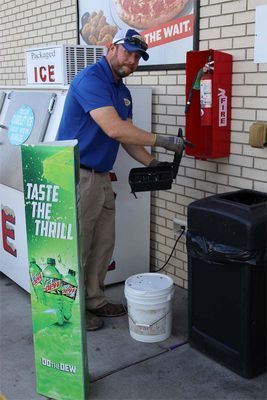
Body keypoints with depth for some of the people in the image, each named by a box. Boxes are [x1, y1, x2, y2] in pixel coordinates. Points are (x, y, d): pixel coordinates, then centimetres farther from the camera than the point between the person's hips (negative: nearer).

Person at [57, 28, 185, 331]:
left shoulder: (123, 92, 13)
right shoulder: (91, 79, -17)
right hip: (77, 176, -9)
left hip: (101, 177, 9)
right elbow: (114, 129, -28)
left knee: (103, 244, 15)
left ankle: (94, 300, 30)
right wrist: (162, 141, -23)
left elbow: (127, 135, 14)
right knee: (78, 248, 2)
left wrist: (153, 163, 0)